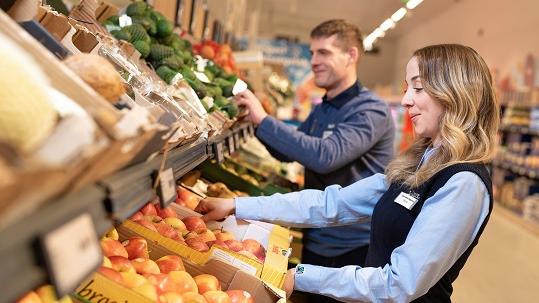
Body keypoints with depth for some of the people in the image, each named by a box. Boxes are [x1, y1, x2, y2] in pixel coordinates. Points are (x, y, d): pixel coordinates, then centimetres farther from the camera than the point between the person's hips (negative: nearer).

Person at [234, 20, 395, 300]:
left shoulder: (371, 110, -19)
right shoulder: (320, 110, 7)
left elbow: (326, 155, -33)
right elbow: (288, 152, 14)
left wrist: (265, 120, -28)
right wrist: (256, 121, -3)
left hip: (356, 248, -7)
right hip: (315, 242, 7)